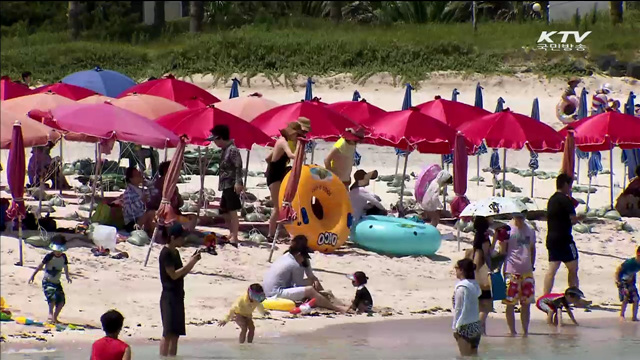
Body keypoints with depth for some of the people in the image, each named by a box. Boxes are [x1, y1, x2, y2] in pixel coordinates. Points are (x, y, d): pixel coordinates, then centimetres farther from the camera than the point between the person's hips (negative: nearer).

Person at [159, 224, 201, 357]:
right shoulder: (166, 253, -12)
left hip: (178, 296, 9)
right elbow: (173, 275, -17)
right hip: (169, 297, -9)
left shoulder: (175, 252, 15)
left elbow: (182, 273, 18)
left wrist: (192, 262, 5)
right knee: (168, 333, -13)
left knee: (176, 333, 9)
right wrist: (190, 263, -16)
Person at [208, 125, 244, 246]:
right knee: (224, 212, 18)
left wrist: (238, 182, -29)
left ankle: (234, 239, -19)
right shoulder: (225, 150, 17)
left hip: (232, 185, -11)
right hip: (225, 186, 11)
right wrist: (220, 184, 26)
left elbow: (238, 167, -21)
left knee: (232, 212, -14)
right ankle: (232, 234, 29)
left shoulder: (232, 150, -13)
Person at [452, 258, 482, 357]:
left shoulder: (461, 287, -16)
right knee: (474, 355, 11)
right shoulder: (475, 285, 8)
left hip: (465, 326, -8)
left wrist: (455, 327, -10)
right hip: (476, 324, 8)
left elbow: (459, 309, -16)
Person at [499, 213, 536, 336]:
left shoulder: (530, 230, 9)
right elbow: (502, 251, -4)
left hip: (527, 272, 5)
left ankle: (525, 331, 16)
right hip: (511, 271, -5)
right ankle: (513, 332, 6)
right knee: (510, 304, -1)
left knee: (526, 303, 7)